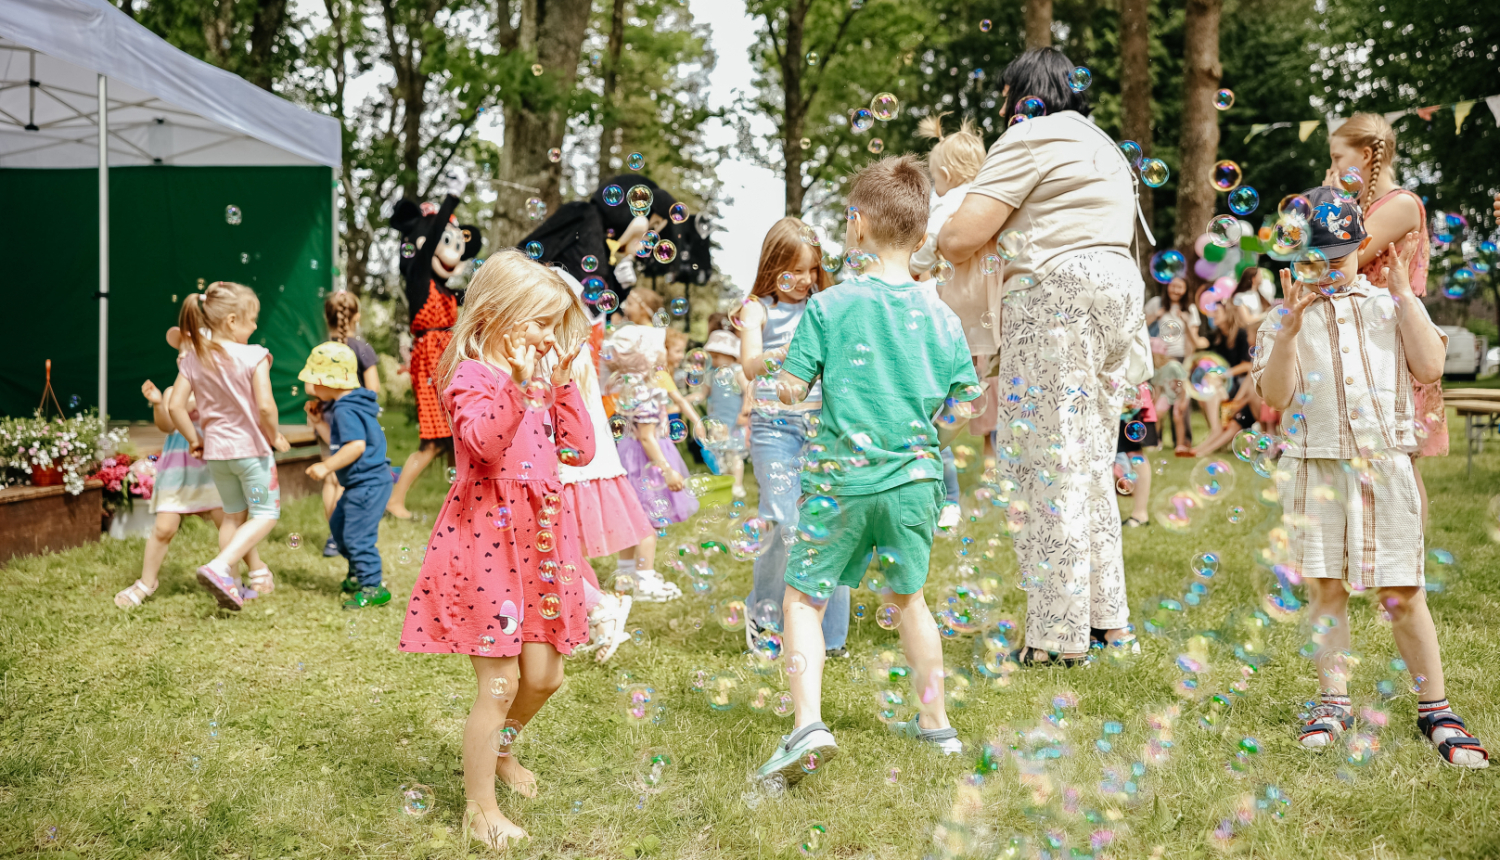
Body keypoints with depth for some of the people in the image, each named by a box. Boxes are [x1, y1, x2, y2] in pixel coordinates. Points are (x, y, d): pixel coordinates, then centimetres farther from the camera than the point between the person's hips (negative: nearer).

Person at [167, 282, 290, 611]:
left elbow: (175, 406, -3)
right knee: (265, 513, 6)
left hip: (215, 450, 6)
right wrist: (274, 436, -6)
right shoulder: (253, 357, -16)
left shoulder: (192, 359, 0)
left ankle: (228, 585, 23)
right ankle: (220, 567, -13)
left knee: (234, 515, 21)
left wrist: (194, 439, 10)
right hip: (251, 448, -6)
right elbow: (265, 405, -23)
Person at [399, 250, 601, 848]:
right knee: (500, 681, -4)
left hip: (540, 543, 8)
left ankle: (499, 749, 41)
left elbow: (579, 448, 7)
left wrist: (563, 380, 2)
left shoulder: (541, 381, 14)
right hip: (487, 544, -7)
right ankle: (479, 808, 10)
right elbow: (483, 444, -28)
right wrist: (517, 383, -33)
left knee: (544, 675, 13)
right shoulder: (471, 377, -10)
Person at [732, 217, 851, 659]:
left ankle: (830, 635, 5)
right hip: (774, 427, -3)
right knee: (786, 524, -13)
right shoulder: (758, 309, 1)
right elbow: (750, 365, -15)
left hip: (821, 424, 3)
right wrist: (785, 353, -35)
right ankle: (762, 613, 12)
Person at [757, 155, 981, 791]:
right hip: (915, 480, 4)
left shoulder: (828, 306, -9)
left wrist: (779, 383, 15)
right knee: (907, 597, 21)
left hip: (843, 480, -3)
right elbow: (963, 409, 4)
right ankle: (935, 725, 31)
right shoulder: (942, 316, 0)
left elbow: (790, 390, -8)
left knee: (803, 597, 7)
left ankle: (807, 724, -11)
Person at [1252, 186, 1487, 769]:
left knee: (1402, 591, 0)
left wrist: (1404, 293, -3)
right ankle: (1333, 700, 15)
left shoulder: (1390, 306, 11)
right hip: (1315, 464, 0)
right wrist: (1292, 327, -17)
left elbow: (1429, 367, -4)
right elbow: (1275, 394, -7)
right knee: (1324, 585, 3)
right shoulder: (1283, 321, 7)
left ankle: (1435, 709, 10)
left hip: (1386, 462, 0)